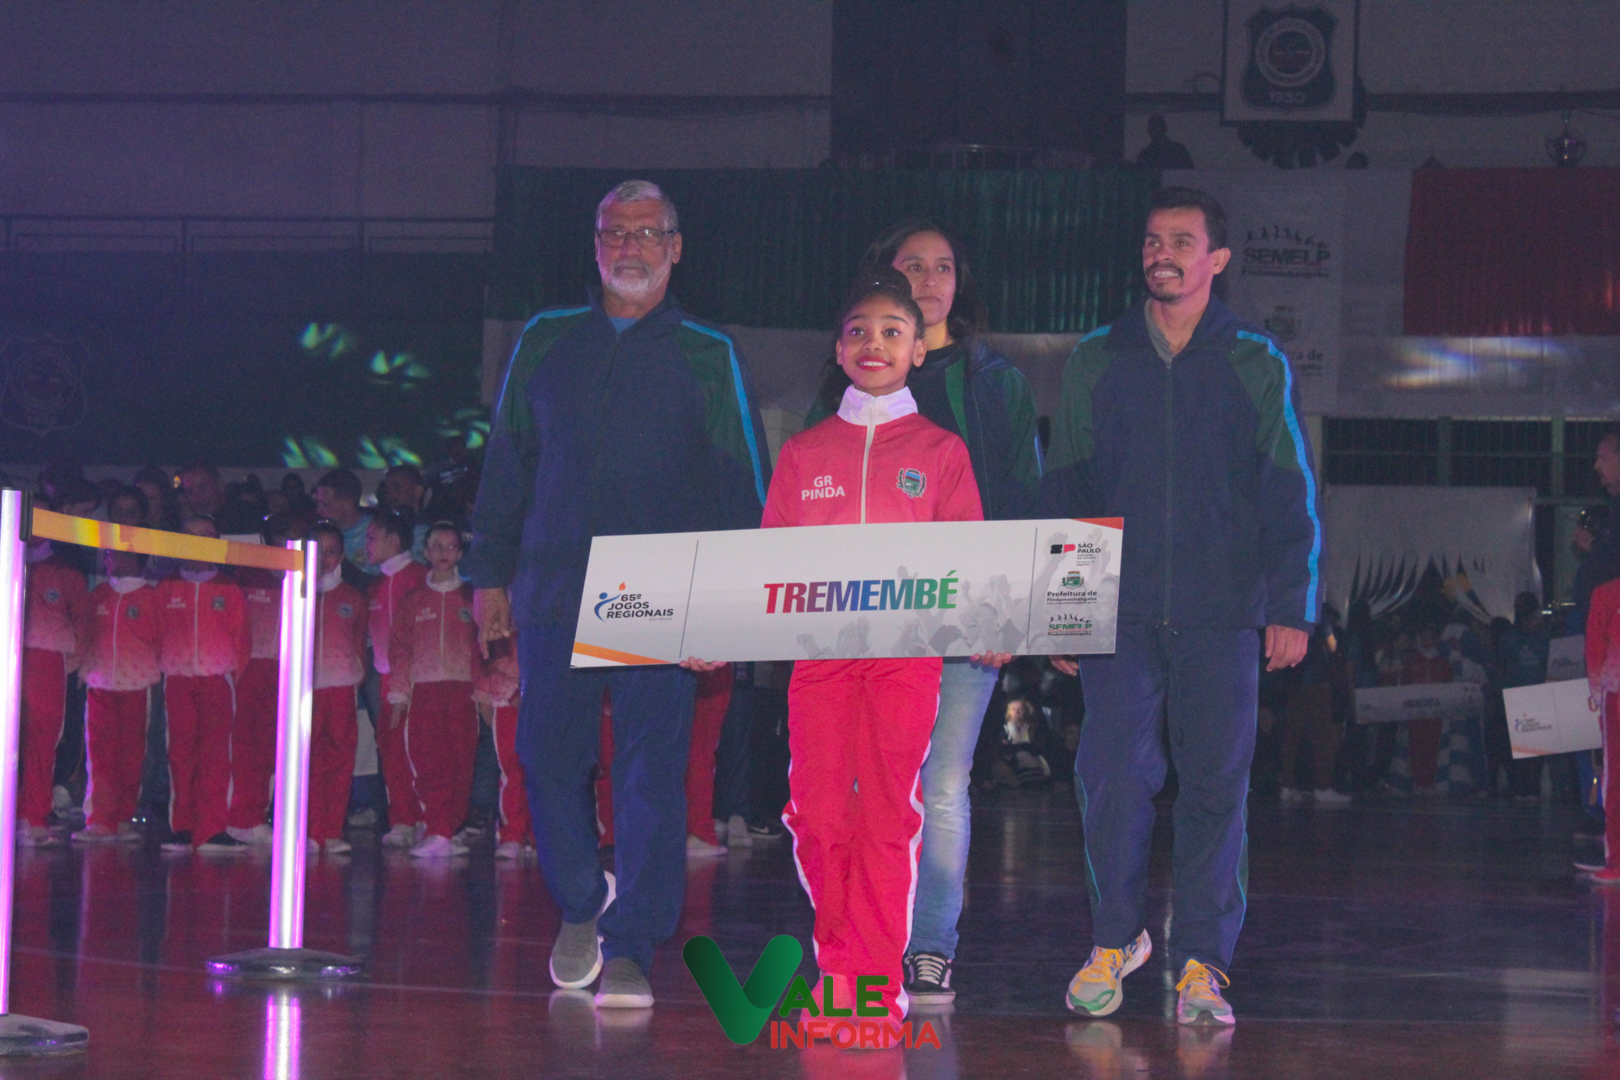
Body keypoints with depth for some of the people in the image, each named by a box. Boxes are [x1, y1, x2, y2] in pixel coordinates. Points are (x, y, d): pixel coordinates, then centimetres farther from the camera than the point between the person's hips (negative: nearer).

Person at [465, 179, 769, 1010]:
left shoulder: (708, 356, 6)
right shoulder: (547, 342, 13)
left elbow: (745, 481, 3)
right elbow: (505, 464, 16)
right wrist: (490, 574, 10)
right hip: (552, 593, 3)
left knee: (651, 771, -7)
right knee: (549, 760, 5)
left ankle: (630, 949, -5)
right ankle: (580, 907, 28)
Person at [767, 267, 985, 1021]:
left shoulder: (941, 451, 9)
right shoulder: (802, 453, 13)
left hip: (906, 649, -1)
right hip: (818, 646, 2)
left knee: (889, 810, -5)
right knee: (817, 811, -5)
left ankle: (878, 981, 1)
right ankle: (837, 962, 12)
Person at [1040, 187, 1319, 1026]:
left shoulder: (1256, 365, 7)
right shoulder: (1096, 360, 10)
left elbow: (1288, 492, 5)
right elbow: (1064, 488, 12)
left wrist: (1292, 607, -3)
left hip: (1222, 611, -1)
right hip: (1118, 609, 1)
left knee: (1215, 784, 0)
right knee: (1112, 774, -6)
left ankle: (1201, 963, 8)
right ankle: (1117, 936, 12)